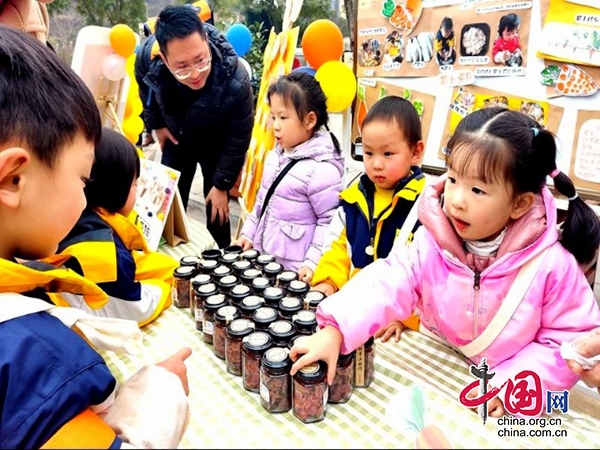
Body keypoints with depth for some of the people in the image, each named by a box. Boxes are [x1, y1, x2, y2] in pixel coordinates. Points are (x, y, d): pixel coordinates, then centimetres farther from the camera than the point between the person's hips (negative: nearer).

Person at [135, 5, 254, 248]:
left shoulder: (235, 80, -41)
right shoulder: (147, 56, -32)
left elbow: (238, 139, -24)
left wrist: (222, 185, -17)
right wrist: (156, 124, 3)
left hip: (217, 144, -3)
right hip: (176, 138, 3)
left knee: (216, 209, 0)